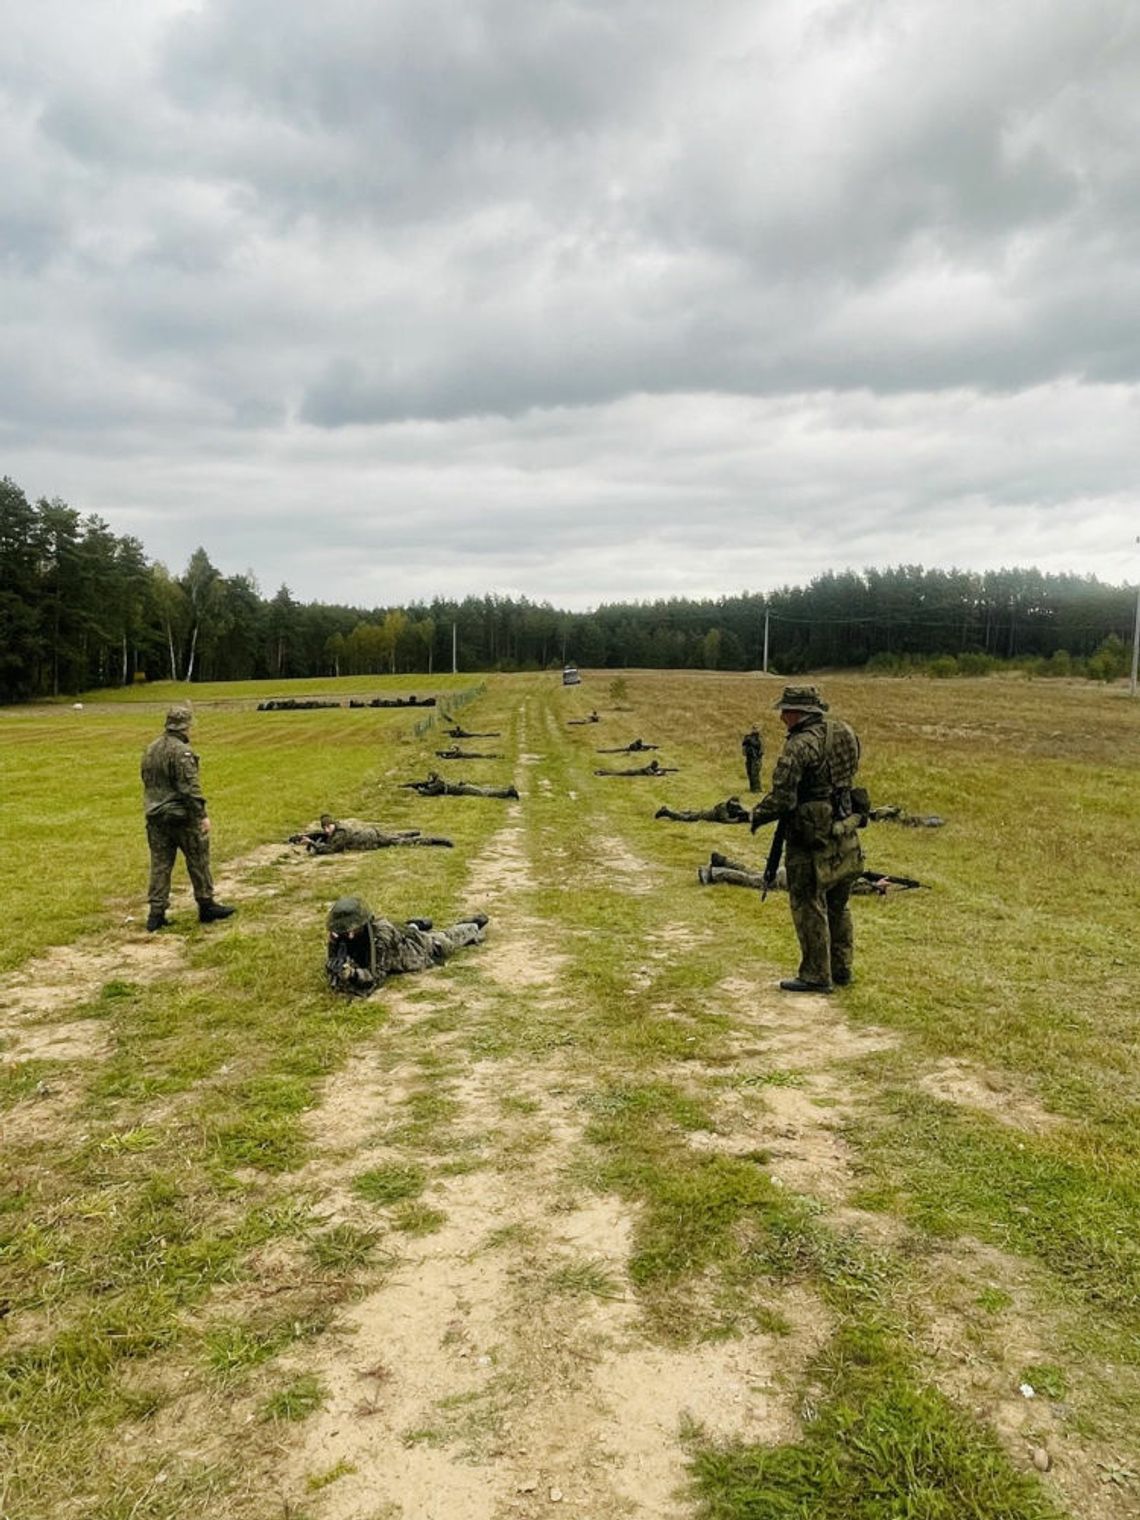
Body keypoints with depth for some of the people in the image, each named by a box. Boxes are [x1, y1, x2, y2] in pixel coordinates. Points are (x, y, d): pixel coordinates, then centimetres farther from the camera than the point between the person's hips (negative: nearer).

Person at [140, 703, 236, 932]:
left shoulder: (150, 750, 10)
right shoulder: (181, 751, -17)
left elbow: (146, 781, 18)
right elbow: (190, 787, -21)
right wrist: (203, 815, -17)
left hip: (155, 816, 7)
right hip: (181, 816, -7)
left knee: (160, 864, 8)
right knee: (198, 860, 6)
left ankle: (156, 913, 7)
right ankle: (206, 906, 15)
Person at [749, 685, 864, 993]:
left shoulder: (801, 744, -18)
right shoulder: (843, 733, 7)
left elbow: (782, 796, -20)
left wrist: (758, 814, -4)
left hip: (813, 836, -8)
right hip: (845, 832, 9)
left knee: (809, 905, 2)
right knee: (837, 905, 18)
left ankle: (816, 975, 8)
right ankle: (841, 969, 27)